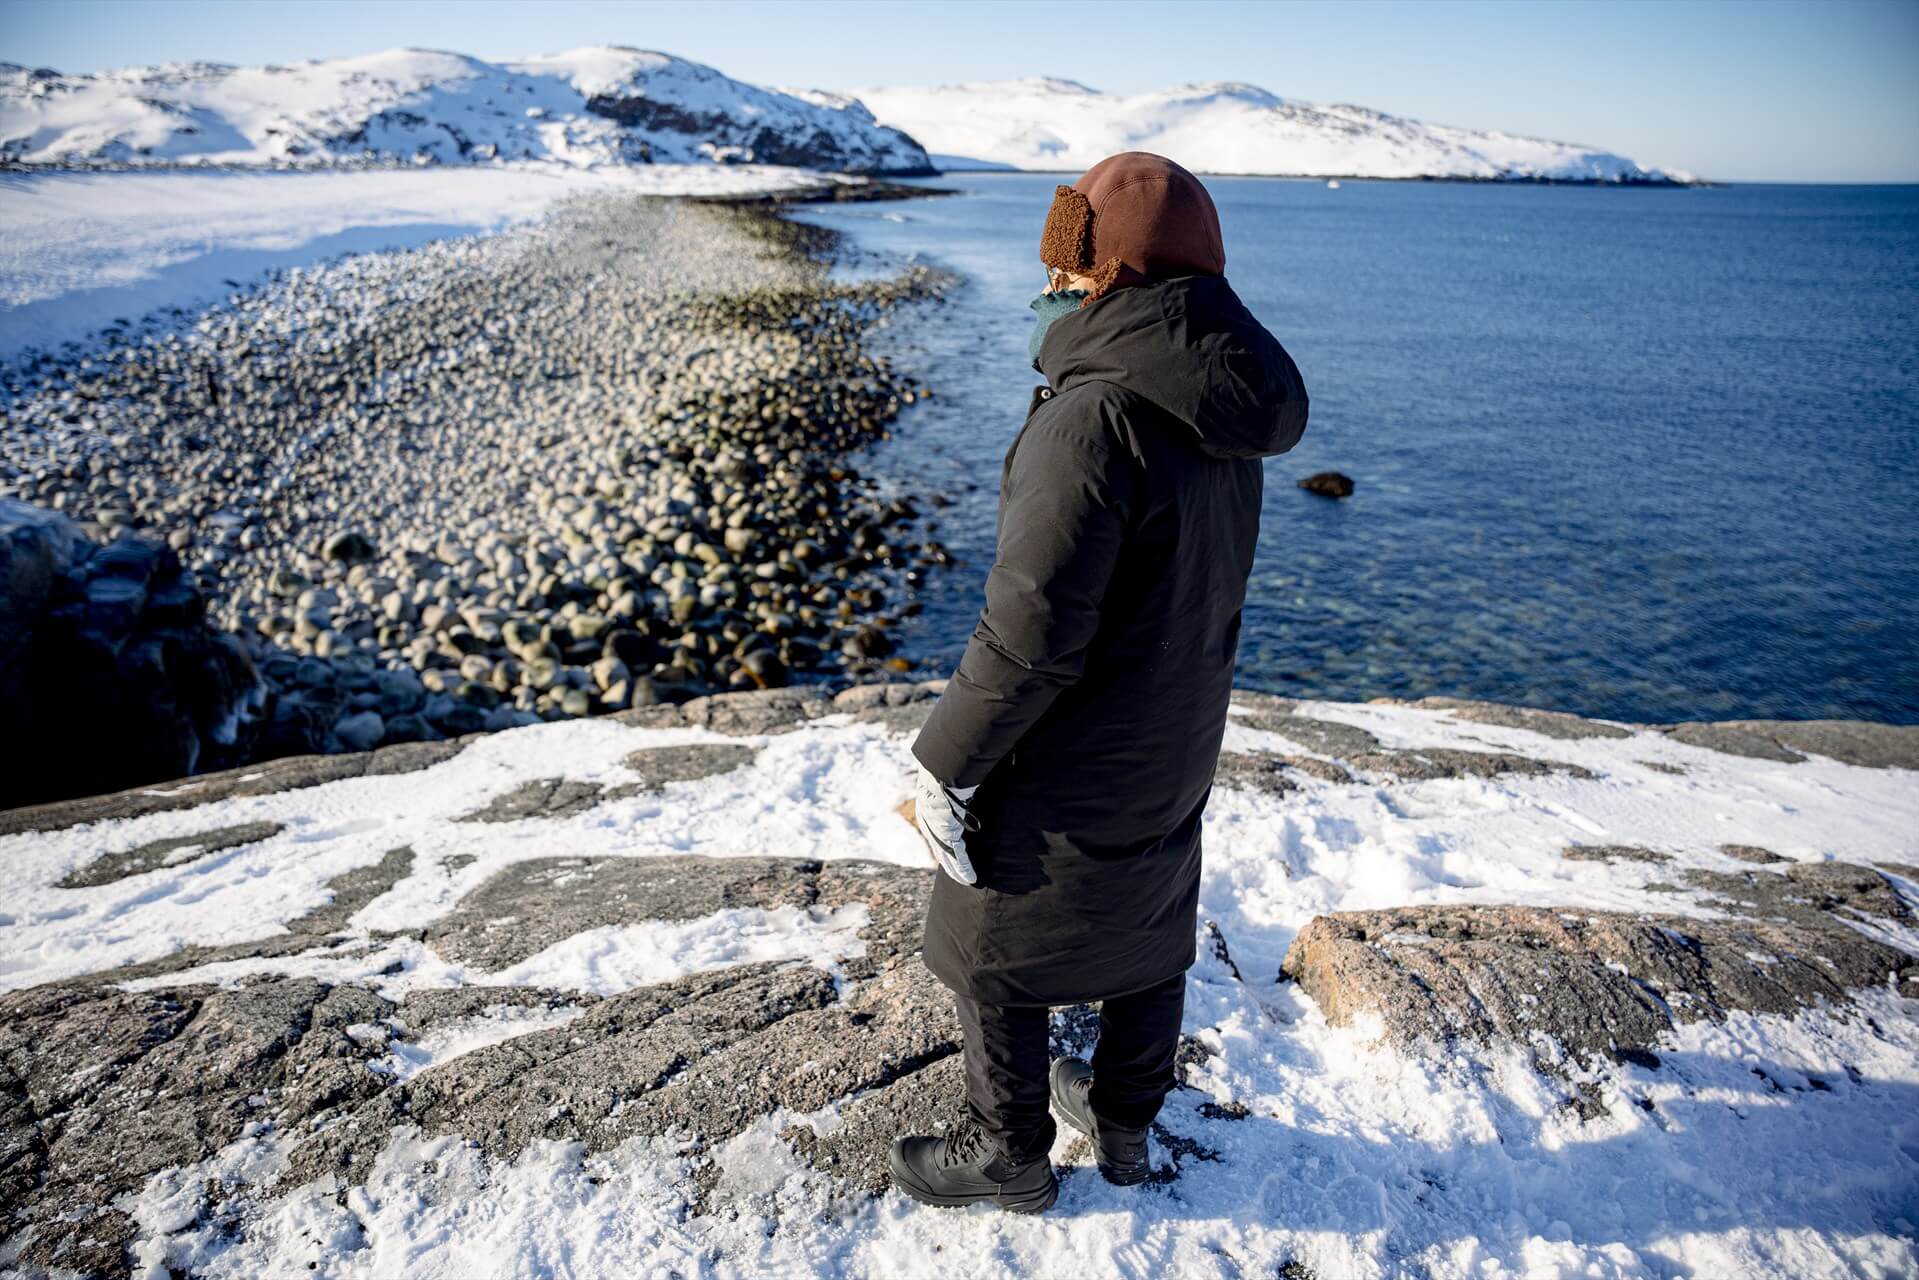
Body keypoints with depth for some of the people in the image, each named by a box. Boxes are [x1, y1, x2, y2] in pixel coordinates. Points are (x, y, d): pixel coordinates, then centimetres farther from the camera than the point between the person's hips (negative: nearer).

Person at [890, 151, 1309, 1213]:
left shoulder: (1094, 416, -28)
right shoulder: (1225, 418, 0)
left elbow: (1032, 633, -28)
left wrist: (945, 764, -17)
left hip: (1065, 775, -8)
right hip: (1176, 754, 8)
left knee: (991, 955, 13)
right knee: (1150, 932, 24)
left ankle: (1008, 1154, 33)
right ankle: (1123, 1123, 46)